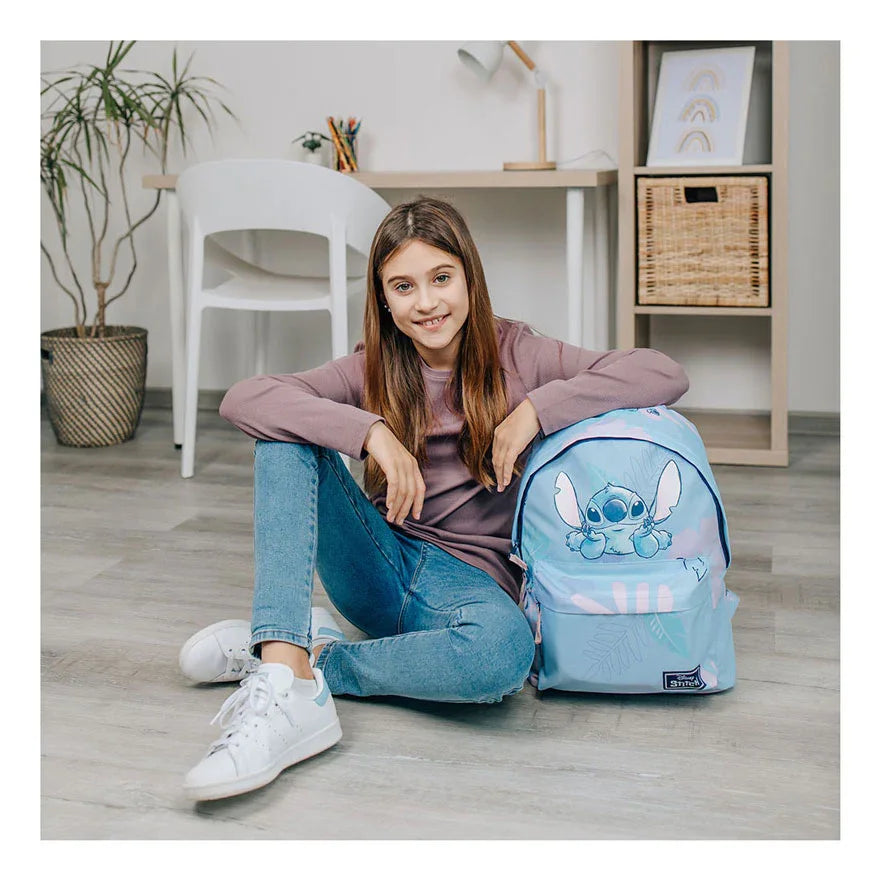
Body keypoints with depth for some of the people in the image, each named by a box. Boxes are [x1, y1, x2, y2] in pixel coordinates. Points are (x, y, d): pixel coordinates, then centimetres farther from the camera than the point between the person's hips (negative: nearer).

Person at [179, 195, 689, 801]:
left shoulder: (515, 356, -3)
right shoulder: (371, 372, 0)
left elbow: (667, 375, -12)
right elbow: (242, 399, -16)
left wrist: (537, 408, -20)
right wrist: (373, 432, -26)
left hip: (472, 577, -2)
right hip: (382, 565, 3)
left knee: (504, 650, -39)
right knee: (285, 434, -20)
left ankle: (314, 658, -15)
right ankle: (288, 688, -34)